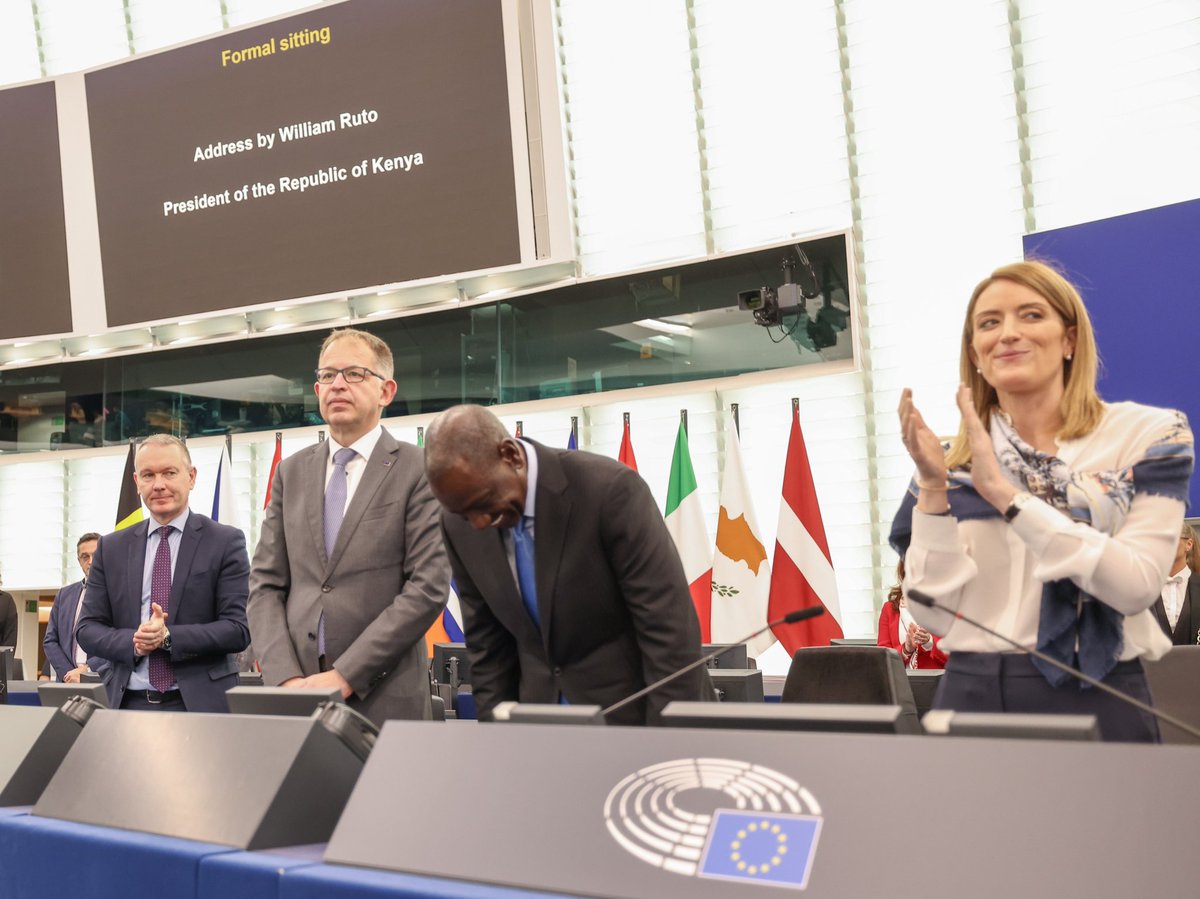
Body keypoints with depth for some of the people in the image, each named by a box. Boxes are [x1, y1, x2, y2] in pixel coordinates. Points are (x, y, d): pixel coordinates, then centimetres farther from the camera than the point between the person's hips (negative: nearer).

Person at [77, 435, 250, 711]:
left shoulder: (226, 542, -1)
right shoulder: (111, 548, 10)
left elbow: (238, 629, -7)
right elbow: (87, 629, 8)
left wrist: (169, 637, -18)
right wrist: (133, 642, -11)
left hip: (201, 704, -2)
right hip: (129, 703, 3)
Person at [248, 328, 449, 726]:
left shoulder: (419, 471, -2)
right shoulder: (291, 473, 12)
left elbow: (429, 587, -10)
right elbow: (265, 585, 7)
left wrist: (346, 675, -14)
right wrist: (286, 678, -7)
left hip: (384, 699, -3)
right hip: (296, 695, 3)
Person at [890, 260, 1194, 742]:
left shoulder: (1145, 435, -1)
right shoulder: (954, 461, 4)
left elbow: (1137, 586, -15)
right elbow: (935, 614, -3)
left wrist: (1005, 493, -19)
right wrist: (933, 488, -13)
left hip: (1095, 702, -2)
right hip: (971, 696, 2)